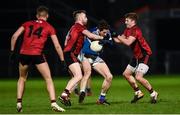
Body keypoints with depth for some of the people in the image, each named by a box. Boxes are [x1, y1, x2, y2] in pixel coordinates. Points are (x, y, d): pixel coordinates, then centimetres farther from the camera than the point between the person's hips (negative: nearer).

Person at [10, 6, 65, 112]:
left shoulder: (27, 24, 16)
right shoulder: (49, 27, 10)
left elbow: (14, 36, 9)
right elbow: (57, 46, 8)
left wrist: (12, 51, 16)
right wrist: (62, 60, 14)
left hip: (24, 54, 3)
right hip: (37, 54, -3)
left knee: (22, 78, 23)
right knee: (48, 79, 6)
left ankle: (19, 103, 17)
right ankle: (53, 103, -5)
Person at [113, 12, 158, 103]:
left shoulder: (136, 31, -22)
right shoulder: (128, 30, 8)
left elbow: (128, 42, -34)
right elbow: (120, 40, 13)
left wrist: (117, 36, -27)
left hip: (144, 56, -10)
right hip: (136, 56, 10)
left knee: (138, 77, -22)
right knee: (126, 74, 14)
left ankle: (153, 93, -5)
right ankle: (138, 93, 23)